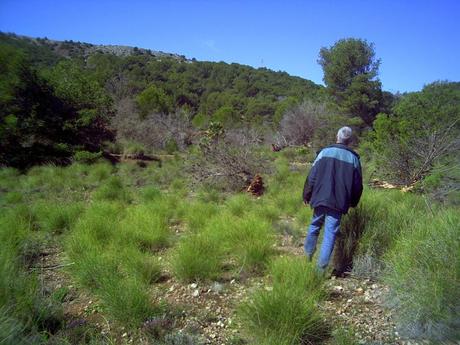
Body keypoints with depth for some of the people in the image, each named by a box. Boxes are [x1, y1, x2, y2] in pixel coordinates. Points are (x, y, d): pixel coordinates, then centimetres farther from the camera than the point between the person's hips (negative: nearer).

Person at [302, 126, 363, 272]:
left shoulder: (325, 152, -2)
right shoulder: (354, 158, 2)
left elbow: (311, 177, -3)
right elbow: (357, 185, 8)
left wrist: (306, 195, 8)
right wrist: (353, 202, 22)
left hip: (320, 198, 0)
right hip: (338, 202, 0)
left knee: (315, 226, 20)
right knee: (331, 232, 4)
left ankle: (308, 253, 32)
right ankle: (322, 265, 5)